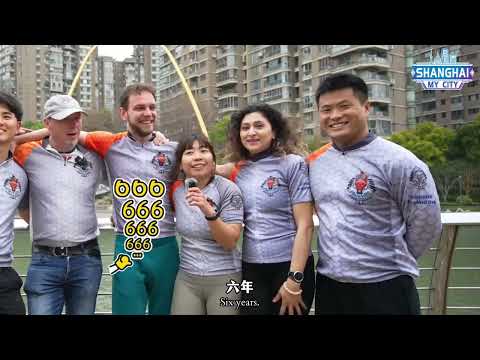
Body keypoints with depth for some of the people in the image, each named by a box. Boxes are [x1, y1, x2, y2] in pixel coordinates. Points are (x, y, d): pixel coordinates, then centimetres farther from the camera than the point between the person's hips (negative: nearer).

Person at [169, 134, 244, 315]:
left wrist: (209, 211, -29)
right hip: (186, 277, 3)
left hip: (224, 278, -3)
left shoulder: (228, 189, -12)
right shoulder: (176, 189, 0)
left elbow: (230, 242, -17)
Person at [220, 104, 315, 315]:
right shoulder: (239, 171, 6)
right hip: (250, 269, 4)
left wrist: (294, 279, -15)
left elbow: (305, 225, -11)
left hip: (289, 266, -4)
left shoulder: (293, 164, -7)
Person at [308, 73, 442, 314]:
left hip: (384, 287, -5)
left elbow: (426, 225, -8)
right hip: (328, 283, 5)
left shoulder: (397, 161, -14)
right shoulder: (314, 161, 3)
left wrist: (391, 261, 2)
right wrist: (340, 260, 11)